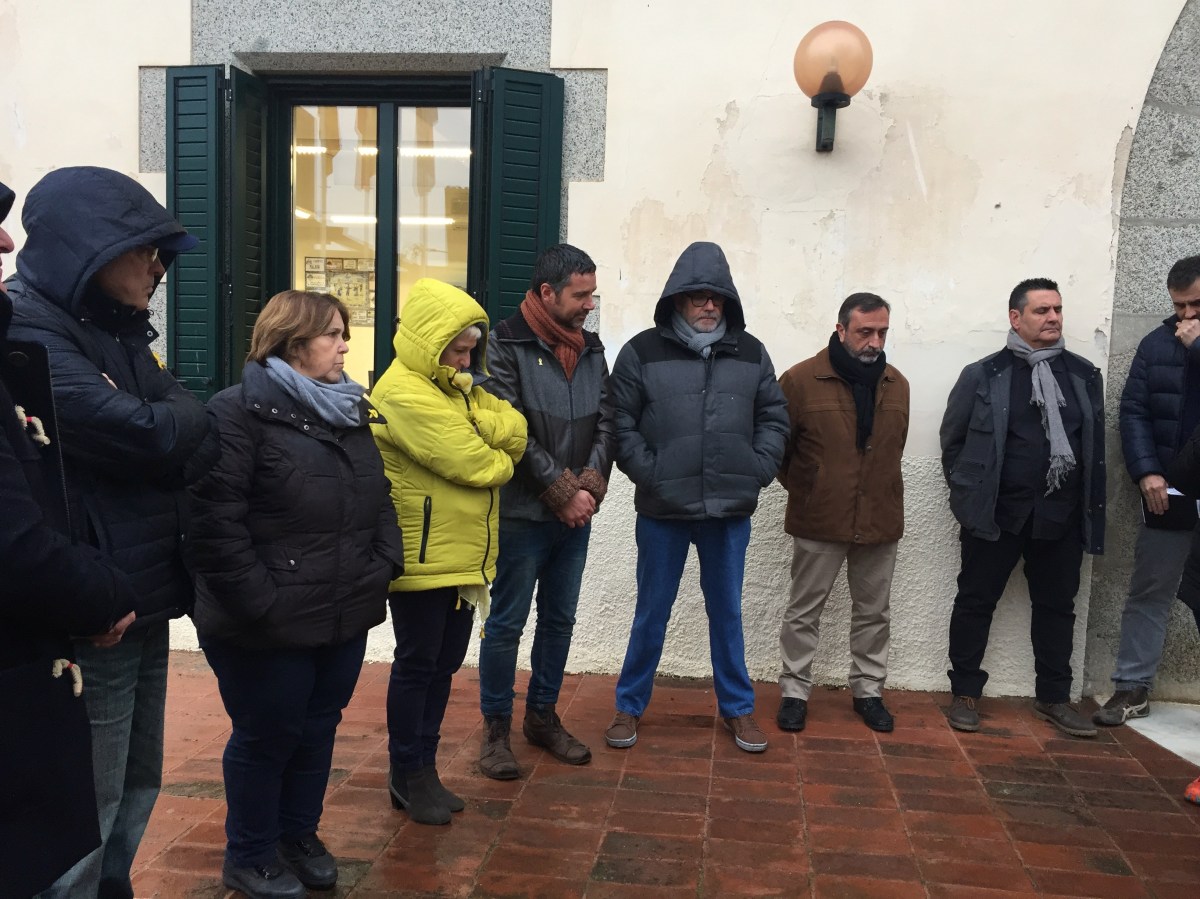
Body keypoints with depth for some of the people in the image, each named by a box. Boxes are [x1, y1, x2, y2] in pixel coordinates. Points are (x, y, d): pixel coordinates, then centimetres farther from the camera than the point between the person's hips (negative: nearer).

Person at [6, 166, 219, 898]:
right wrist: (181, 418, -5)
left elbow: (195, 439, 7)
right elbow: (147, 437, -26)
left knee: (139, 783, 20)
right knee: (89, 801, 4)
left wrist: (173, 424, -14)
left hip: (145, 598, 9)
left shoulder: (117, 332, 13)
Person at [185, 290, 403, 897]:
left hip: (346, 617, 7)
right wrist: (258, 600, -21)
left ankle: (300, 836, 40)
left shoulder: (350, 412, 13)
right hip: (269, 626, -7)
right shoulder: (240, 411, -12)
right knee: (267, 737, 9)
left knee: (319, 729, 19)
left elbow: (379, 499, 17)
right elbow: (213, 519, -20)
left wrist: (384, 563, 2)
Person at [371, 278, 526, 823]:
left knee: (445, 663, 15)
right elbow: (471, 463, -22)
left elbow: (515, 434, 2)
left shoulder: (461, 386, 13)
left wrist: (484, 421, -17)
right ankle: (407, 774, 21)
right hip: (422, 557, -8)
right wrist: (501, 460, -1)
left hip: (464, 555, 8)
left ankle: (424, 764, 29)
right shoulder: (403, 392, -16)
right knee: (417, 664, 5)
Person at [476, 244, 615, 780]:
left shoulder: (591, 349, 9)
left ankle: (543, 716, 32)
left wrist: (590, 484, -9)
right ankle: (496, 727, 20)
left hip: (576, 514, 6)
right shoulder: (506, 346, -10)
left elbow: (605, 423, 6)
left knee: (559, 620, 15)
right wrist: (563, 491, -15)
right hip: (523, 512, -6)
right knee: (507, 623, 4)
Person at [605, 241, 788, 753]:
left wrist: (757, 471, -3)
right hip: (663, 510, -2)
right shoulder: (642, 352, -4)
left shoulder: (751, 353, 5)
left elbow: (774, 418, 9)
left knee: (727, 611, 16)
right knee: (652, 613, 11)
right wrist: (650, 474, -13)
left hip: (731, 510, 2)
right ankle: (629, 706, 28)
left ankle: (737, 707, 32)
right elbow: (621, 424, -5)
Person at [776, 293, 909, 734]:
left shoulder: (897, 385, 4)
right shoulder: (801, 380, -10)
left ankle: (868, 690, 31)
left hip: (880, 521, 4)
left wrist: (877, 490, 13)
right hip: (818, 521, -4)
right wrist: (803, 491, 3)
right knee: (804, 612, 8)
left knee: (874, 613, 15)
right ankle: (794, 692, 22)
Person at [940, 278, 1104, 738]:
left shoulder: (1084, 374, 7)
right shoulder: (983, 375, -3)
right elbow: (952, 440, 3)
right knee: (976, 601, 5)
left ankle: (1054, 698, 26)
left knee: (1056, 606, 12)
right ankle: (965, 694, 18)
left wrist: (1091, 510, 6)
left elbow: (1095, 445, 10)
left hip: (1061, 515, 3)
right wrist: (969, 493, 1)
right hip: (995, 513, -3)